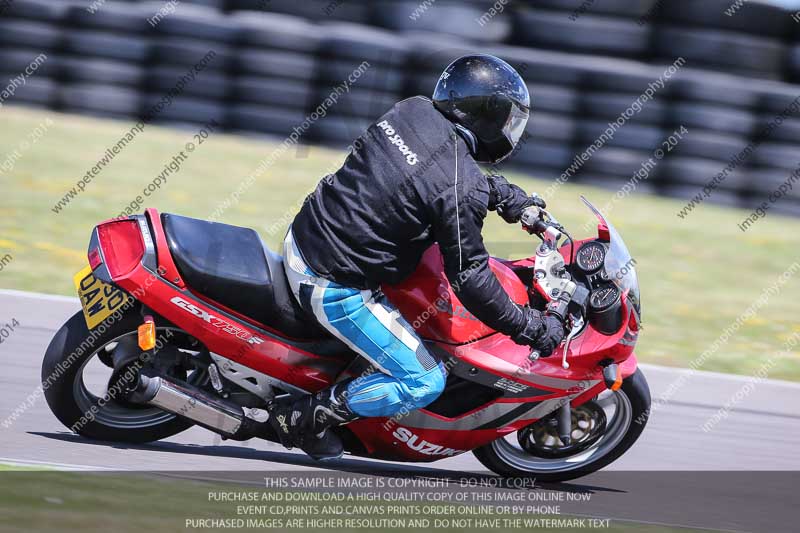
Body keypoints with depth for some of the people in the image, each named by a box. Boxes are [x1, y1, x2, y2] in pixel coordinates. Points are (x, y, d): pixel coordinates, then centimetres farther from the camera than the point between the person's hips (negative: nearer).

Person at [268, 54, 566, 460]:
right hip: (337, 287, -8)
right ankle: (305, 416, 3)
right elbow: (468, 277, -17)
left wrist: (503, 194, 23)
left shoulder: (413, 111, 0)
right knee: (424, 383, -1)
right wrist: (529, 327, -7)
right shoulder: (460, 192, -22)